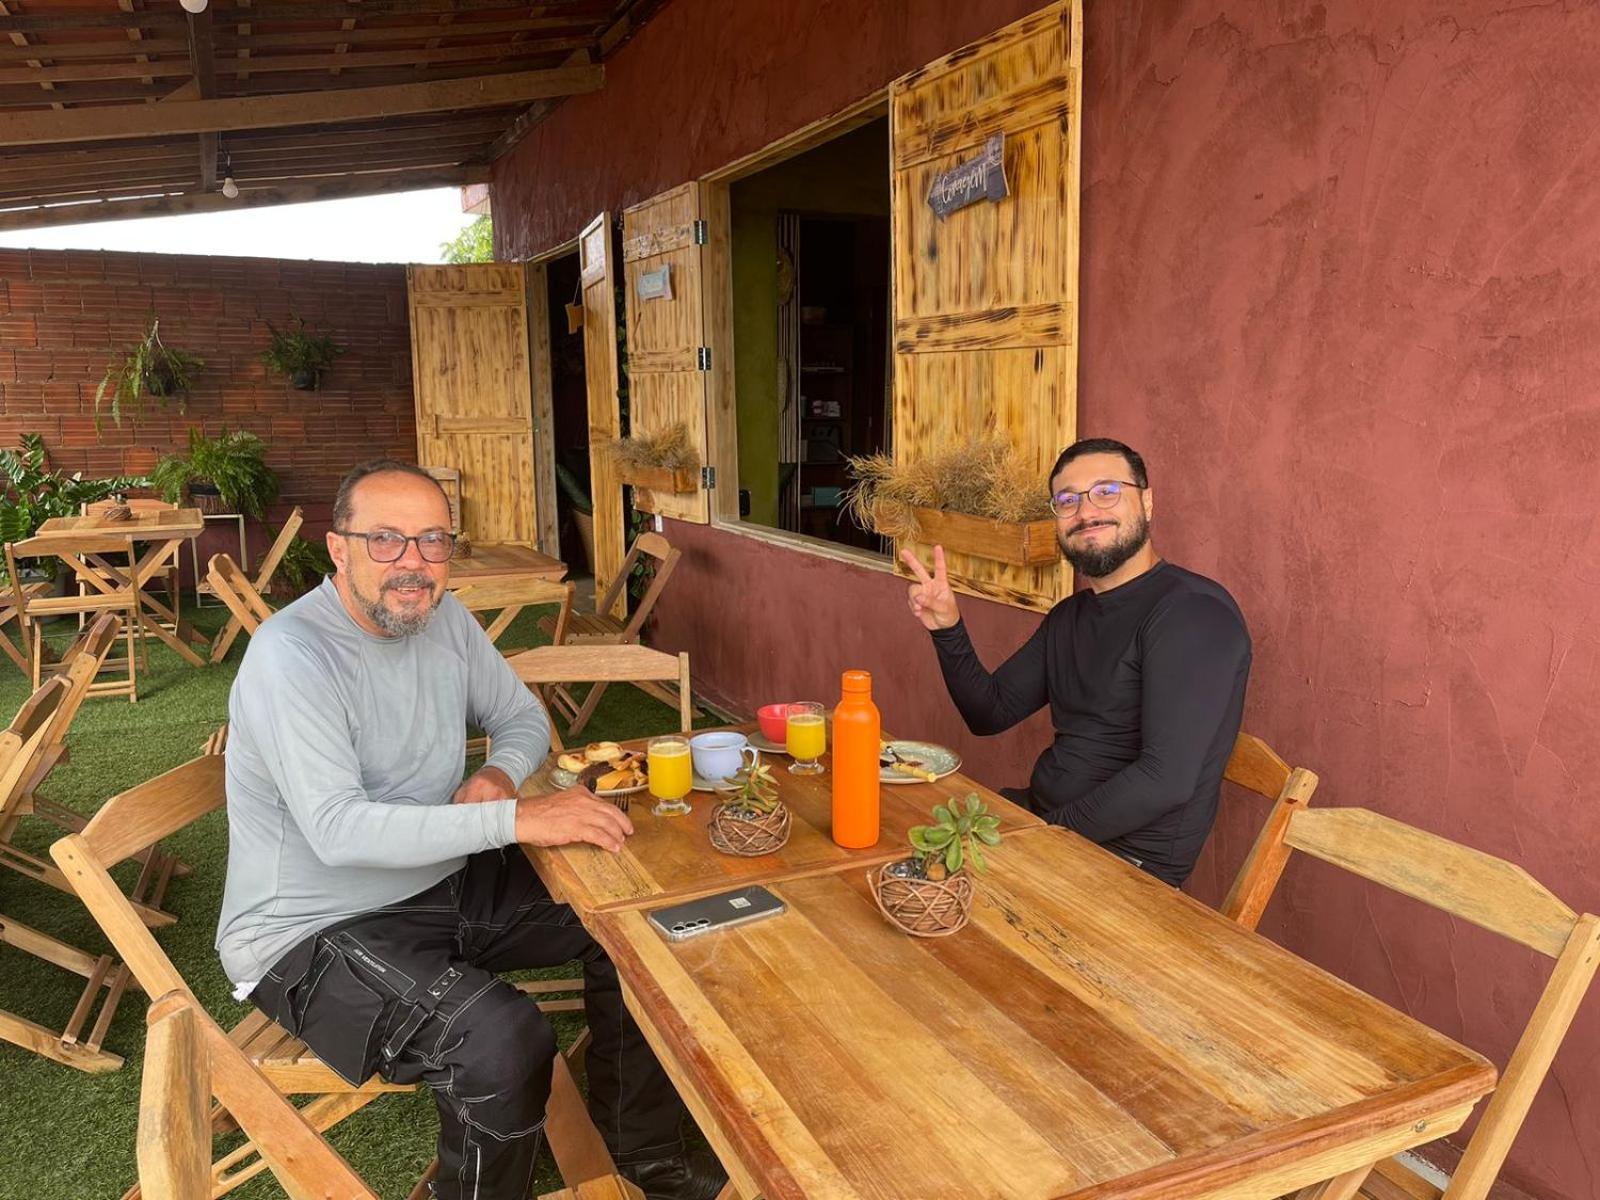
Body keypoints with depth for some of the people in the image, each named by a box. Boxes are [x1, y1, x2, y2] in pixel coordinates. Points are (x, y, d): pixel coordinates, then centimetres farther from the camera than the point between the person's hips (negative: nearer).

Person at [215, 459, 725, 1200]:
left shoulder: (441, 616, -1)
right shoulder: (290, 657, -23)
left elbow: (523, 717, 13)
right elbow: (338, 831, -32)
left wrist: (501, 773, -11)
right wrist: (515, 819, -35)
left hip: (441, 882, 8)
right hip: (315, 931, -7)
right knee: (502, 1040, -31)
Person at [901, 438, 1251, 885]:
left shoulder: (1193, 610, -17)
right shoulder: (1069, 617, 13)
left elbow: (1166, 780, -26)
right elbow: (990, 713, 14)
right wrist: (947, 630, -2)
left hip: (1129, 861, -8)